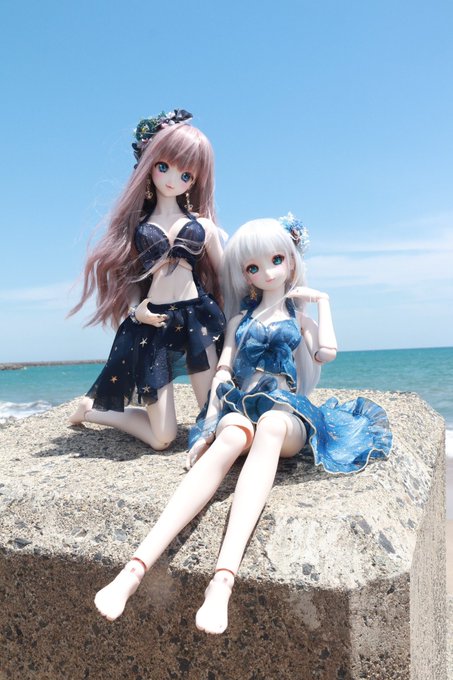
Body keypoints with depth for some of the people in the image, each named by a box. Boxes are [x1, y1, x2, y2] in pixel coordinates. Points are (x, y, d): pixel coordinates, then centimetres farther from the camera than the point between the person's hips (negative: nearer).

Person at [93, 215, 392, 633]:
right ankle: (137, 568, -53)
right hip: (239, 405, 1)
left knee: (270, 426, -40)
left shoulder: (299, 317, 19)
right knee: (232, 437, -38)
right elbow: (224, 370, 11)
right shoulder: (241, 319, 22)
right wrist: (211, 420, -3)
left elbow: (327, 352, -2)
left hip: (286, 411, 0)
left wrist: (322, 300, 7)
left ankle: (223, 578, -56)